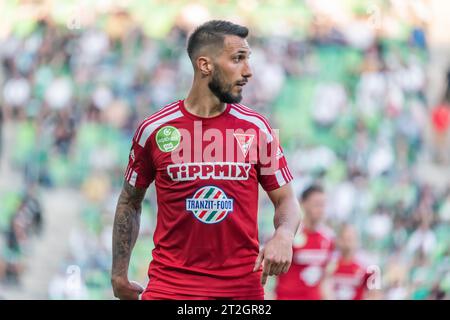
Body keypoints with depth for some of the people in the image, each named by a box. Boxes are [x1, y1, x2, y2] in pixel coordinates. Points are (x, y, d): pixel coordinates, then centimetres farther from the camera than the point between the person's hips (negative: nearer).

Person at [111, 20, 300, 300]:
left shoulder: (256, 128, 3)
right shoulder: (154, 130, 0)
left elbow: (286, 199, 7)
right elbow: (130, 201, 12)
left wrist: (284, 236, -15)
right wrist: (119, 273, 10)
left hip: (243, 285, 2)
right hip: (170, 285, -2)